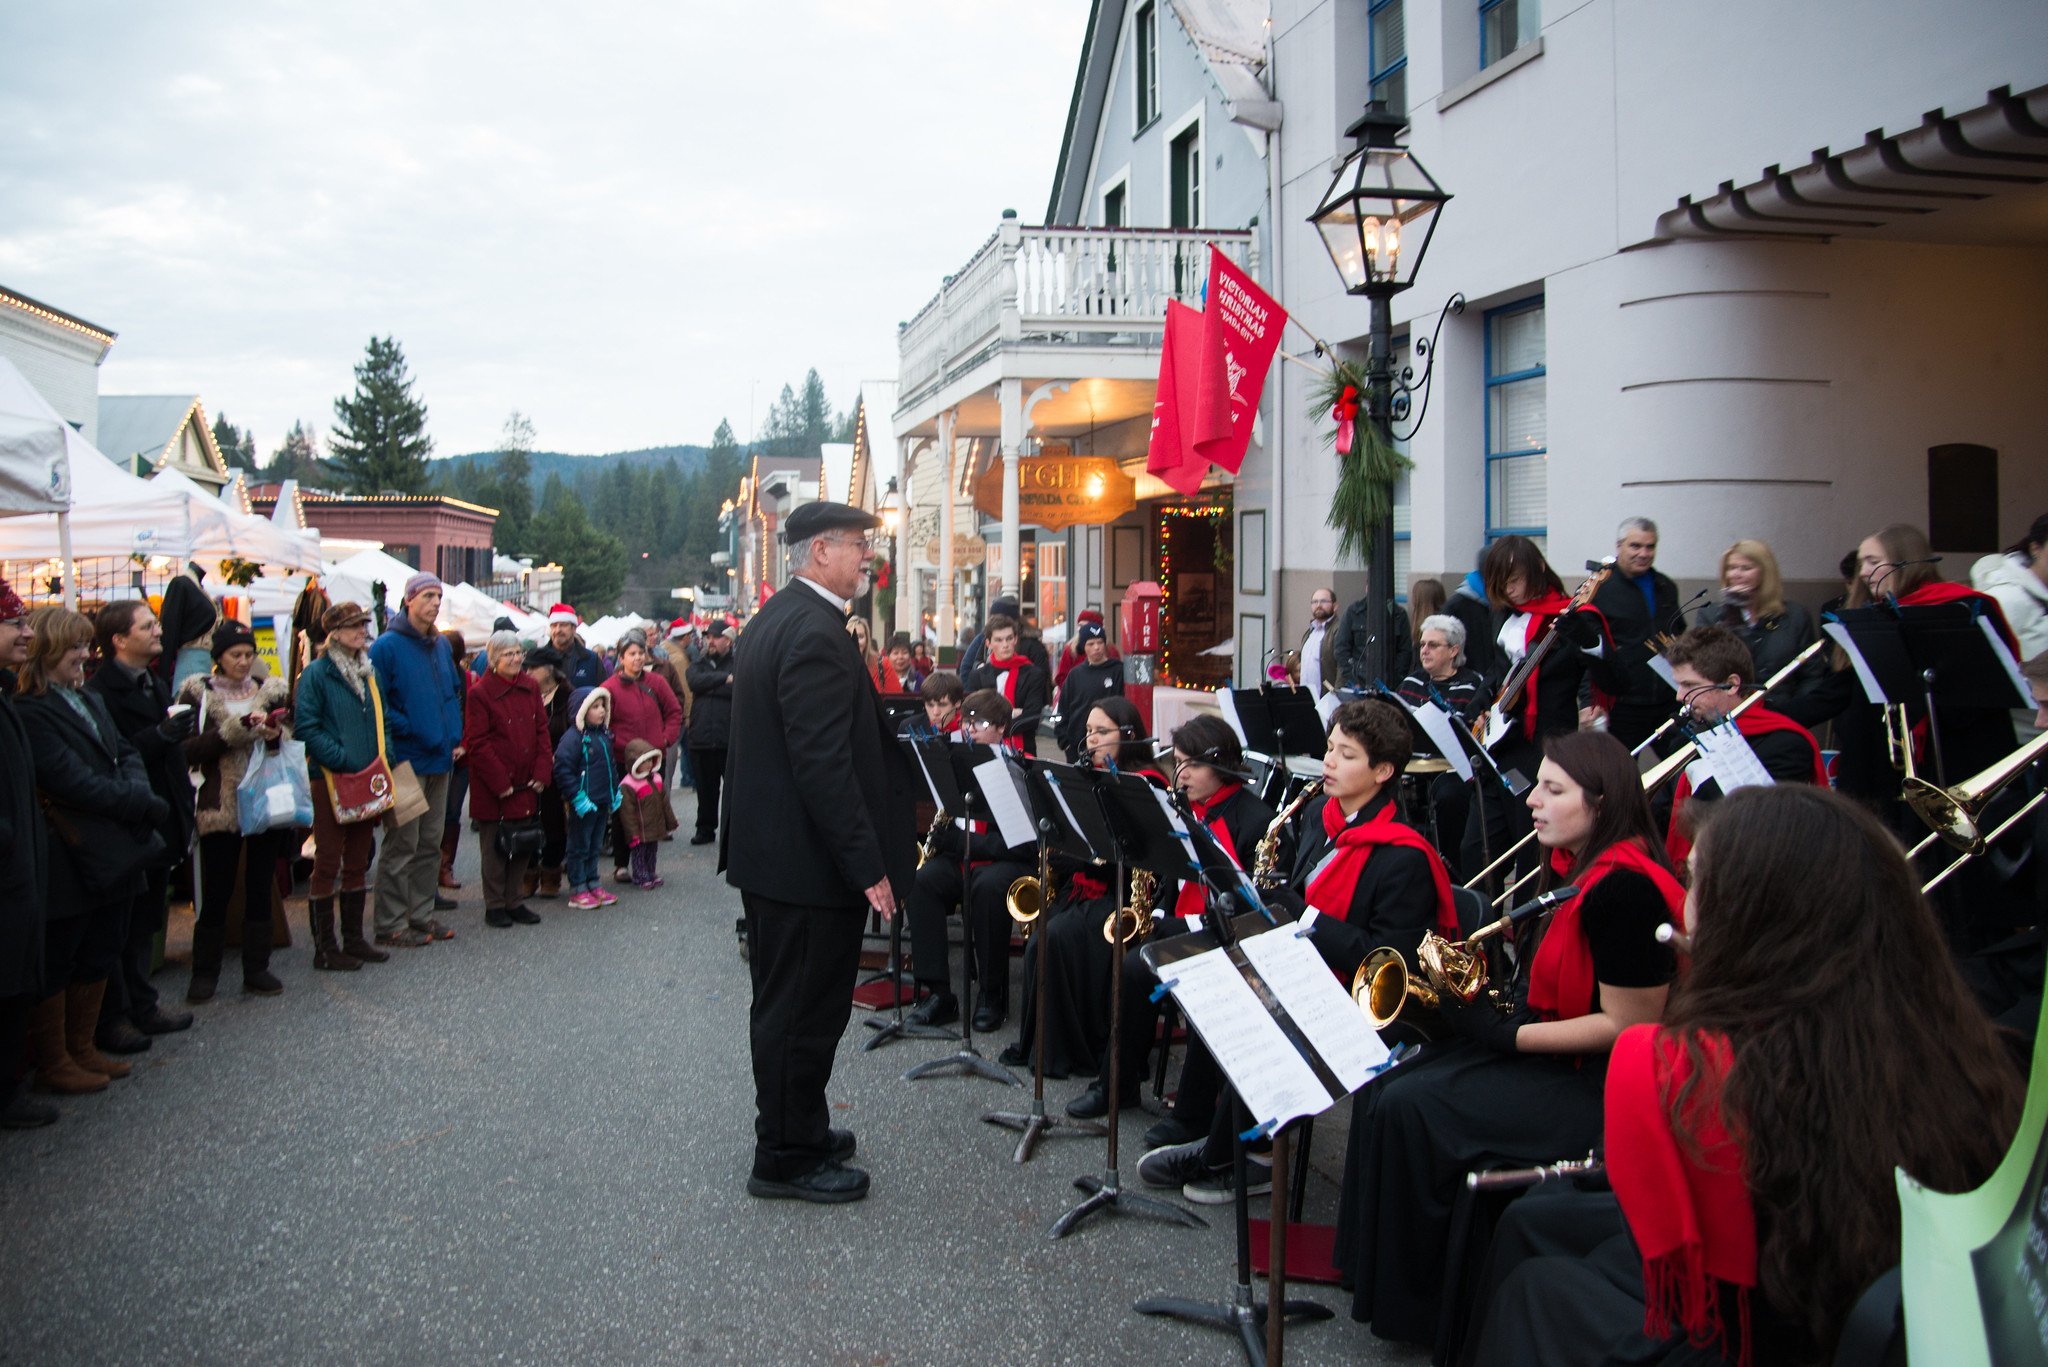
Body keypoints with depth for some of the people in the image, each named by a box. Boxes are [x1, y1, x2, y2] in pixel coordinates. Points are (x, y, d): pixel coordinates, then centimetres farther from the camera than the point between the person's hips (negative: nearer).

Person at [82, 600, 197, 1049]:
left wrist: (183, 806, 15)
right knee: (118, 927, 1)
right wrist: (159, 737, -31)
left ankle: (142, 1006, 26)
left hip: (158, 824, 9)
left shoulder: (158, 686, 13)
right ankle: (112, 1018, 11)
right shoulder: (99, 691, -16)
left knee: (146, 921, 16)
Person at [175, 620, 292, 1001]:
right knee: (216, 892, 1)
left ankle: (256, 969, 16)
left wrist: (277, 734, -10)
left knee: (260, 889, 7)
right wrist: (237, 729, -18)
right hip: (221, 807, -3)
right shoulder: (199, 694, 1)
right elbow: (190, 751, -9)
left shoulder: (271, 691, 11)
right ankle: (205, 973, 13)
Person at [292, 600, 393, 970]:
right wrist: (342, 759, -19)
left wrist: (383, 752, 3)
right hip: (330, 779, -7)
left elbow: (382, 719, 20)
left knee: (358, 862, 13)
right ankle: (325, 947, 4)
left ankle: (354, 939, 22)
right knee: (327, 863, -2)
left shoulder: (368, 673, 15)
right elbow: (305, 726, -14)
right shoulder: (317, 673, -7)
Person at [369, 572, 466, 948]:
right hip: (406, 760, -7)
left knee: (429, 843, 13)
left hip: (440, 759, 7)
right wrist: (406, 729, -17)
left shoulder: (441, 646, 13)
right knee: (401, 845, -4)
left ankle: (421, 914, 22)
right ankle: (391, 925, 4)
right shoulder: (386, 647, -10)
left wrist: (455, 736, 10)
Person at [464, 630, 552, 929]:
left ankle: (514, 901, 21)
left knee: (523, 843, 10)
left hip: (526, 784, 5)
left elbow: (542, 730, 10)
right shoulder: (480, 693, -10)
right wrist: (500, 782, -14)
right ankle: (494, 906, 13)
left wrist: (542, 771, -1)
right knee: (494, 846, 3)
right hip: (492, 789, -5)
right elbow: (476, 744, -11)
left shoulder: (530, 687, 7)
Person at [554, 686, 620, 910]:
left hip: (602, 803, 8)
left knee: (595, 846, 16)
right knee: (579, 847, 2)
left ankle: (592, 884, 25)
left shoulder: (604, 735, 11)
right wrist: (576, 797, -20)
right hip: (583, 805, -8)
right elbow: (562, 769, -20)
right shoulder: (573, 737, -16)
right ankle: (578, 890, 8)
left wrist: (615, 791, 17)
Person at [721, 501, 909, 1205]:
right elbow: (825, 764, -27)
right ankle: (787, 1159, 15)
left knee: (785, 1005, 20)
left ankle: (795, 1130, 35)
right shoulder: (817, 632, -22)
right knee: (805, 1010, 2)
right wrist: (868, 866, -23)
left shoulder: (773, 618, 11)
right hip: (809, 858, -11)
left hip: (766, 848, 11)